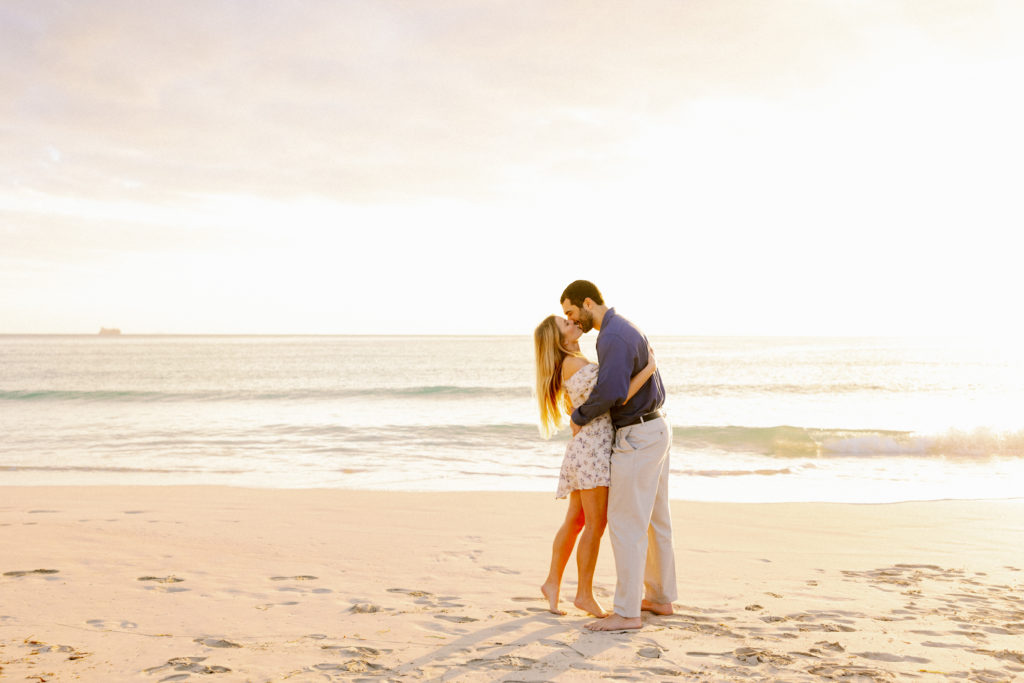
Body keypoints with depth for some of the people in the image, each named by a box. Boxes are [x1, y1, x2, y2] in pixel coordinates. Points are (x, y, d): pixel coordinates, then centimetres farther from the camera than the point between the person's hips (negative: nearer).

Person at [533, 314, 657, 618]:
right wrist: (649, 369, -15)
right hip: (591, 446, -9)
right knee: (596, 524, -3)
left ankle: (553, 582, 21)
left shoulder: (577, 363, 16)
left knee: (576, 520, 13)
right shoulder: (573, 364, -14)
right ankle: (585, 594, 6)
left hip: (595, 447, 9)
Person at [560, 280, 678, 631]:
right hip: (654, 428, 11)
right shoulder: (627, 331, 15)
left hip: (637, 438, -11)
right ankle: (659, 597, 26)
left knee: (625, 523, -6)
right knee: (653, 519, 17)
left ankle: (627, 612, -2)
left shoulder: (612, 336, -20)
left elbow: (610, 390, -35)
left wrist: (579, 417, -16)